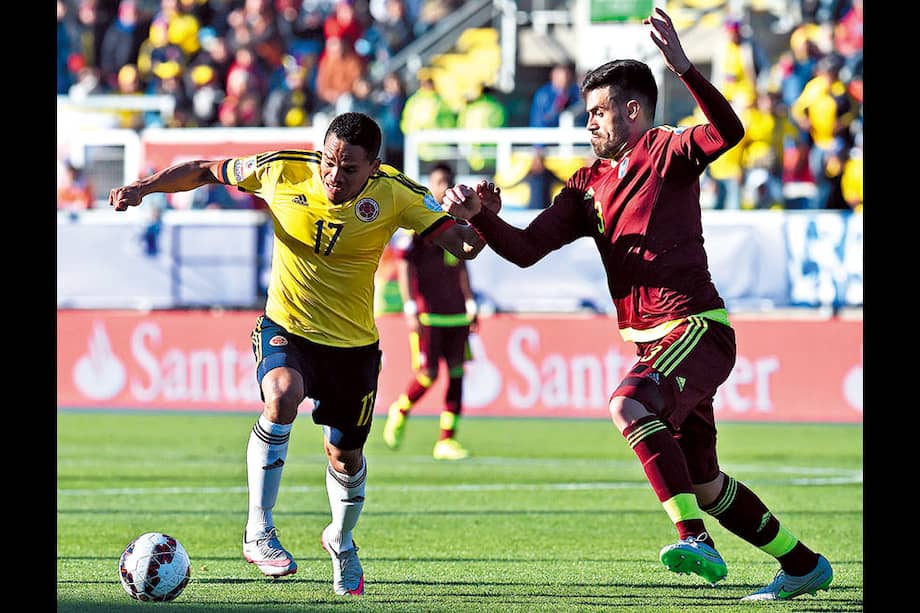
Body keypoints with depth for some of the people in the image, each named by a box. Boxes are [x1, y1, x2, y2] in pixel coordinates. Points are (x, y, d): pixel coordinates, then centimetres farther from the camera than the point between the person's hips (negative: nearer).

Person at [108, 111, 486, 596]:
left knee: (345, 455, 11)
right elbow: (204, 171, 0)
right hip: (286, 328, -1)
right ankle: (259, 531, -22)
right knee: (283, 395, -33)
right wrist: (143, 187, -10)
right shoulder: (282, 172, -14)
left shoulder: (393, 194, -15)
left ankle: (341, 541, 45)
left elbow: (461, 243, -17)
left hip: (353, 343, 1)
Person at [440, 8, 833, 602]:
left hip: (697, 327, -9)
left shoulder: (665, 153, -5)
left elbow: (728, 132, -25)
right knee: (704, 483, 11)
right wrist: (480, 215, -6)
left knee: (630, 405, -34)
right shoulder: (588, 186, 16)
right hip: (652, 340, 9)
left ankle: (695, 539, -35)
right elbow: (526, 249, 11)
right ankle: (805, 565, 27)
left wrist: (683, 66, -36)